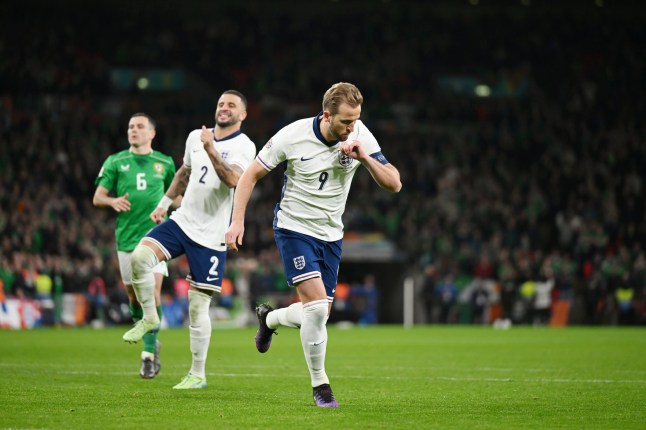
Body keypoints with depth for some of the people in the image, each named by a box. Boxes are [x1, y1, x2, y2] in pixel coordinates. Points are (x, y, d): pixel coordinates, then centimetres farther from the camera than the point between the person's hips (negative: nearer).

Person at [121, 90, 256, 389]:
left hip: (210, 235, -5)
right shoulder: (195, 137, 10)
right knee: (140, 256, -22)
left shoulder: (244, 146, -9)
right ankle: (149, 318, 0)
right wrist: (165, 203, 28)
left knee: (198, 305, -3)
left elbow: (233, 179, -28)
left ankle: (198, 375, 10)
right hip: (182, 220, 5)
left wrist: (212, 150, -35)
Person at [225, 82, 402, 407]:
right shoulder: (292, 136, -18)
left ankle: (269, 319, 41)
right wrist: (237, 220, -12)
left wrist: (364, 158, -27)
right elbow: (251, 175, -6)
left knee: (318, 315, 7)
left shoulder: (360, 137, -11)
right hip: (294, 229, -4)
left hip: (331, 235, 5)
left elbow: (394, 184, -11)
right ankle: (320, 386, -4)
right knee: (317, 305, -20)